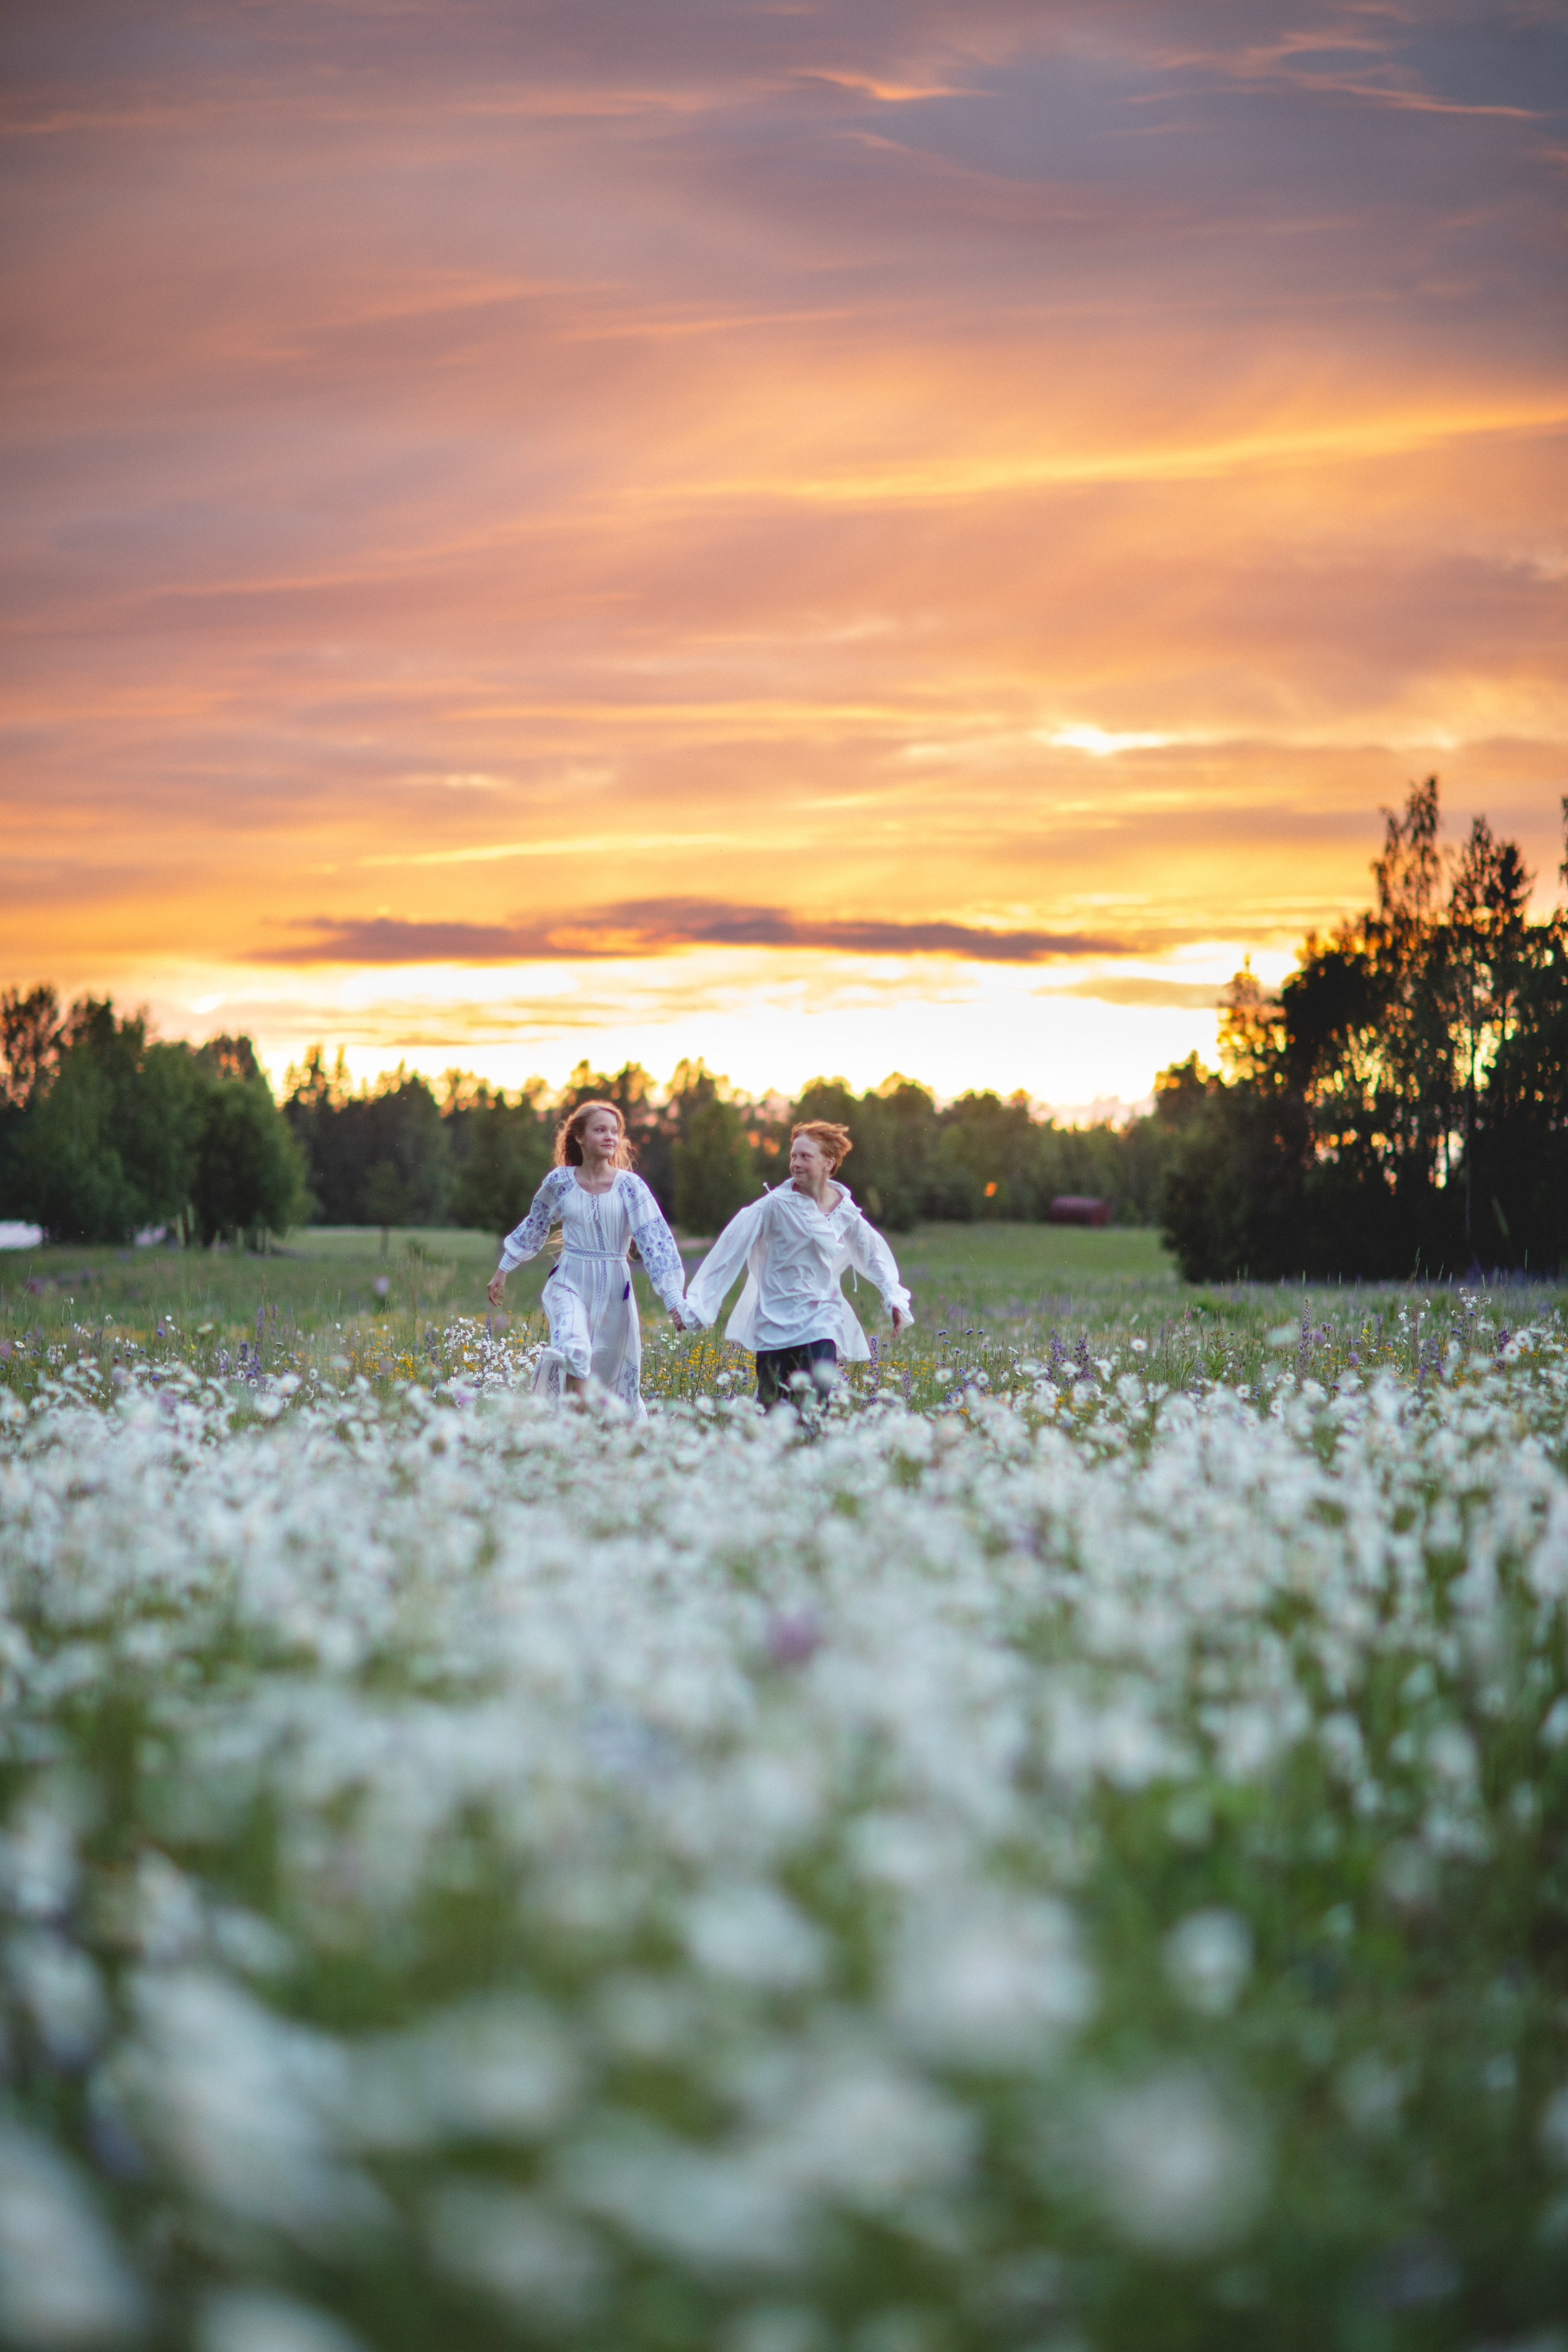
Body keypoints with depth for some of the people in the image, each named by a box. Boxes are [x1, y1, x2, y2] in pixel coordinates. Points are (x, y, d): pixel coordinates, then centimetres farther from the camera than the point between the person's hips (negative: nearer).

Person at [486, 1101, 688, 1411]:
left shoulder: (629, 1186, -6)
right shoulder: (560, 1182, 0)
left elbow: (655, 1240, -10)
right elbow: (534, 1227, 17)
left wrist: (674, 1299, -18)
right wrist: (503, 1270, 24)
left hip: (614, 1287, 0)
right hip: (570, 1283, 0)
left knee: (613, 1373, 6)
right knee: (572, 1347, -28)